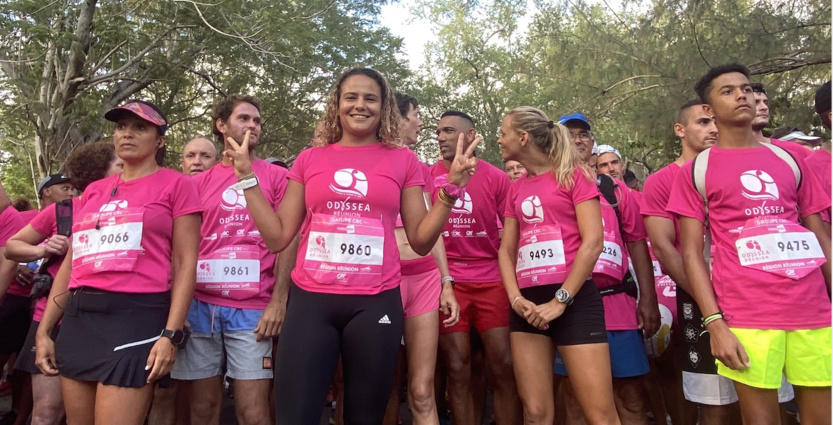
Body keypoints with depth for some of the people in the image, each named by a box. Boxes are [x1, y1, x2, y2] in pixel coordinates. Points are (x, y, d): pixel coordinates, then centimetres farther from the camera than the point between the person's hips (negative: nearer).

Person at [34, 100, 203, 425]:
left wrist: (171, 333, -14)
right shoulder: (93, 191, 18)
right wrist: (44, 330, 15)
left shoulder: (175, 184, 1)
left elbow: (185, 263, -6)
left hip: (137, 316, -6)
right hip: (78, 318, 6)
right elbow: (70, 264, 19)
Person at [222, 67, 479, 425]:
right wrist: (247, 176, 5)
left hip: (376, 302, 0)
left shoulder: (403, 160, 7)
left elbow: (421, 241, 6)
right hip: (310, 300, 1)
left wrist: (451, 188, -4)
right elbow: (278, 237, 8)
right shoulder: (309, 159, 9)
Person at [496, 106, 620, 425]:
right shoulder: (516, 189, 17)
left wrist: (560, 300, -10)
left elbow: (593, 241, -7)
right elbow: (506, 250, 14)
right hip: (529, 305, 5)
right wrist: (515, 298, -3)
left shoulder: (573, 174, 1)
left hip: (574, 300, -5)